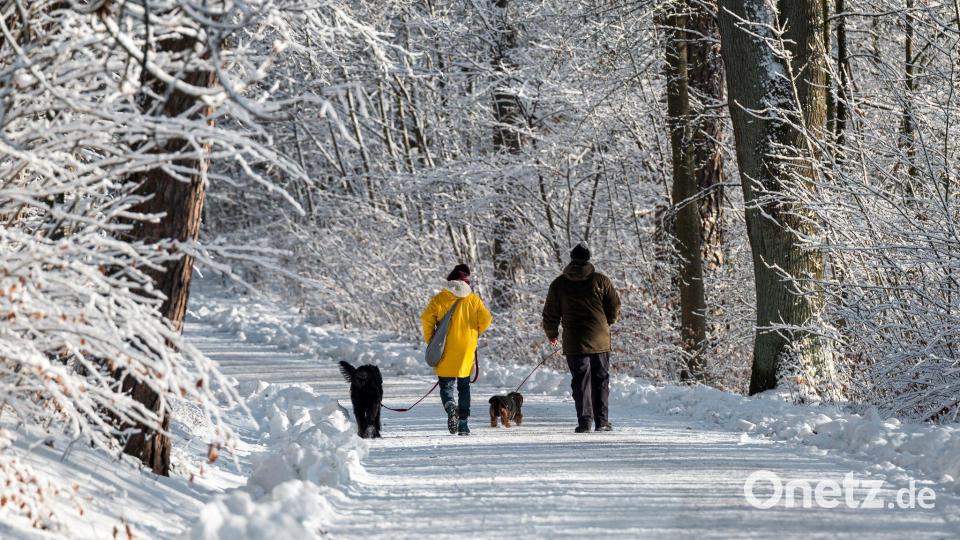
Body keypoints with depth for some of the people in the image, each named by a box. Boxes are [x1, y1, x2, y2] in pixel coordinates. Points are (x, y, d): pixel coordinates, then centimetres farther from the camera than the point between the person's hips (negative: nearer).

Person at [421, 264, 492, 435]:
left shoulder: (440, 299, -2)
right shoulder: (473, 299, 1)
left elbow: (427, 318, -10)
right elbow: (486, 319, -4)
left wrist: (430, 340, 4)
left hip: (446, 350, -1)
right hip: (466, 349, 1)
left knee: (446, 385, 7)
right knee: (464, 386, 13)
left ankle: (450, 406, -25)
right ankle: (463, 424, 9)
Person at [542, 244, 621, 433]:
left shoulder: (559, 284, 2)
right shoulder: (601, 281, 1)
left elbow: (550, 314, 5)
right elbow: (615, 308, 3)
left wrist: (552, 334, 23)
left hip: (574, 343, 0)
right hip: (600, 340, 0)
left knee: (580, 381, 4)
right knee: (601, 381, 8)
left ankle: (584, 421, -3)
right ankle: (602, 421, 7)